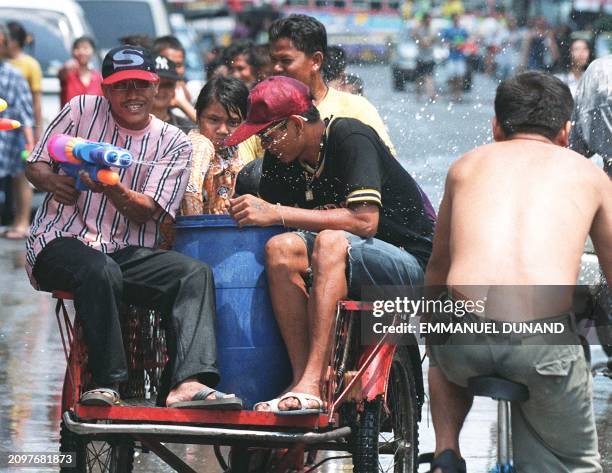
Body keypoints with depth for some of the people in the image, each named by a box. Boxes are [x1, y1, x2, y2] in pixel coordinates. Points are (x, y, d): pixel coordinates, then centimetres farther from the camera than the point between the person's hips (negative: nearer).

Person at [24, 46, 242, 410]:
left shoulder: (175, 144, 8)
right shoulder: (82, 111, 7)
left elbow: (145, 213, -3)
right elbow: (36, 165, 10)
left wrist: (112, 189, -24)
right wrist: (53, 181, -14)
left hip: (127, 252, 3)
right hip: (61, 242, -2)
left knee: (196, 274, -24)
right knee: (100, 270, -37)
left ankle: (187, 383, -43)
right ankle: (106, 384, -34)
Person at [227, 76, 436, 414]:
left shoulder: (351, 138, -16)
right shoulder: (280, 158, 5)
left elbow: (365, 221, -27)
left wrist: (278, 214, -28)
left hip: (411, 264, -6)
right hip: (343, 265, 6)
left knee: (331, 242, -35)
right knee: (281, 248, -22)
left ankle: (310, 385, -44)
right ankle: (301, 379, -31)